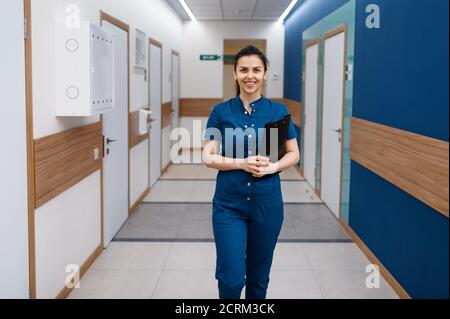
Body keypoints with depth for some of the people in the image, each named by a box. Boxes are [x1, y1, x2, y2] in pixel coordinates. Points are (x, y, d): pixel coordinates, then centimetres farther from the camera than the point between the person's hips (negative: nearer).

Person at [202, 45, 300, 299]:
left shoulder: (278, 111, -1)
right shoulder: (221, 112, -2)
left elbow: (294, 154, 5)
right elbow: (209, 157, -4)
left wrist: (272, 167, -14)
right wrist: (242, 163, -20)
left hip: (267, 202, 1)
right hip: (229, 203, -1)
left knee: (258, 275, 14)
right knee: (231, 277, -3)